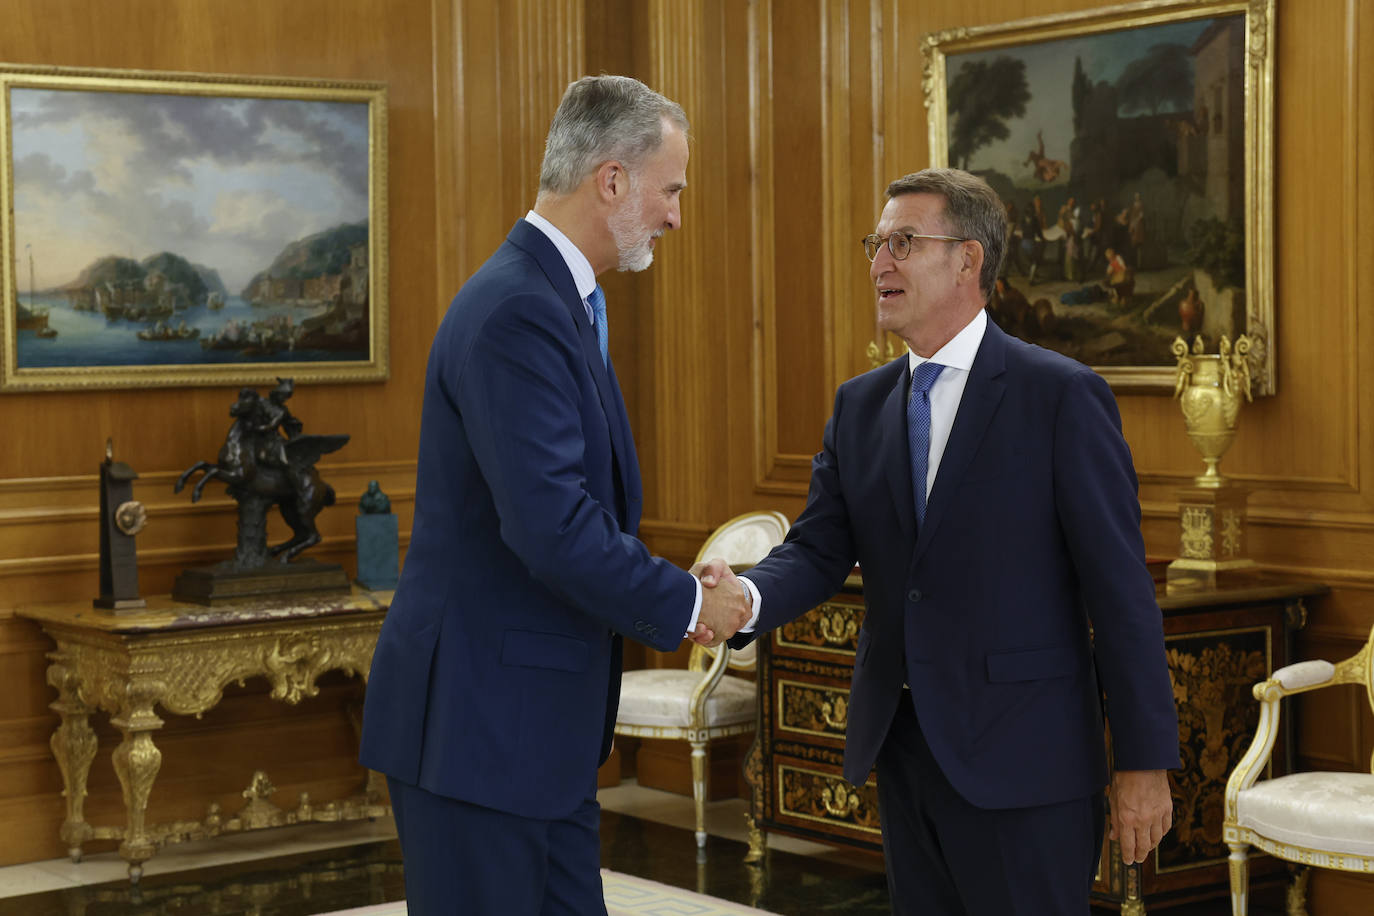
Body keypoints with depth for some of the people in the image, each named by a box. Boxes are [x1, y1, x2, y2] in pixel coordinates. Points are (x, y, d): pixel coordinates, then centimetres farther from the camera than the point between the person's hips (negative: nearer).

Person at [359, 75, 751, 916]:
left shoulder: (558, 300, 13)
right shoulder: (517, 313, -20)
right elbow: (551, 528, -28)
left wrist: (668, 591, 6)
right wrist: (686, 605, -15)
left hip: (539, 720, 10)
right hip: (478, 721, -10)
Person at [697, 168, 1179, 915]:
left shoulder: (1061, 397, -9)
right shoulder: (860, 405, 10)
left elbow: (1119, 586, -10)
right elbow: (818, 548, 4)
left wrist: (1145, 761, -12)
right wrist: (745, 598, -20)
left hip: (1019, 760, -6)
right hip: (899, 744, 6)